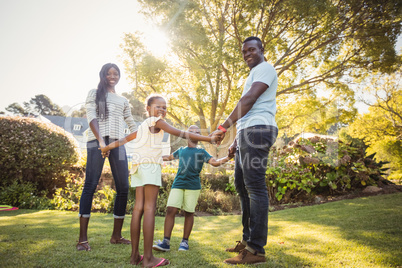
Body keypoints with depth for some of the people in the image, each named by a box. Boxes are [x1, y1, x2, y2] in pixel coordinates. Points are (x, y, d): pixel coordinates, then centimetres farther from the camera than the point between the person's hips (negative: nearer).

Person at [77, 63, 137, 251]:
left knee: (123, 188, -1)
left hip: (117, 143, 4)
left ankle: (116, 235, 9)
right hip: (97, 142, -4)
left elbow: (131, 124, 22)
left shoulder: (123, 100, 25)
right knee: (90, 185, -8)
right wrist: (100, 140, -18)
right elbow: (91, 117, -2)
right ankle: (82, 239, -5)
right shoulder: (94, 94, 13)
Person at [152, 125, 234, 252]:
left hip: (193, 186, -2)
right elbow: (169, 157, 37)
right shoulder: (181, 150, 20)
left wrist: (228, 157, -14)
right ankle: (166, 242, -4)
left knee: (189, 212, 2)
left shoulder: (201, 152, 11)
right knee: (170, 210, -8)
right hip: (178, 184, 2)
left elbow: (215, 162, 1)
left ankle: (185, 241, 16)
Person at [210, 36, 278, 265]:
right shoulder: (253, 75, 30)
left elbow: (248, 101, -16)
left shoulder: (265, 68, -1)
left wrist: (223, 128, -17)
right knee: (242, 185, 11)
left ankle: (256, 250, -7)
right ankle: (248, 240, 20)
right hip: (247, 133, 11)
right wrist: (236, 142, 22)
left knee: (255, 187, -12)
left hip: (258, 131, -11)